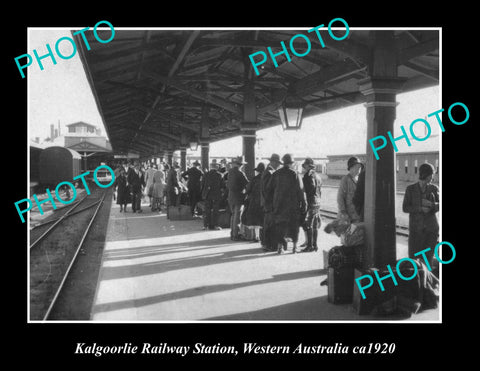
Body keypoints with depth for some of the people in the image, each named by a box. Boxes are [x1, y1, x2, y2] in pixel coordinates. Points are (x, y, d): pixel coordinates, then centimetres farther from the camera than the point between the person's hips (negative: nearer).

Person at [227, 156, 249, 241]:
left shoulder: (230, 171, 4)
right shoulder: (240, 173, -16)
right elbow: (247, 184, -12)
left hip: (231, 196, 7)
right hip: (238, 196, -6)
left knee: (233, 215, 16)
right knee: (237, 216, -2)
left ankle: (232, 233, 22)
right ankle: (236, 235, 1)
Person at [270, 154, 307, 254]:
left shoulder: (276, 174, 0)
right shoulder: (294, 174, -9)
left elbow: (271, 188, 4)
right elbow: (300, 190, -9)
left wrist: (273, 202, 14)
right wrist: (304, 204, -4)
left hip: (279, 204, 2)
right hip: (293, 204, -2)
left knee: (280, 225, 8)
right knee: (294, 225, 10)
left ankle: (280, 246, 6)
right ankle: (294, 246, 13)